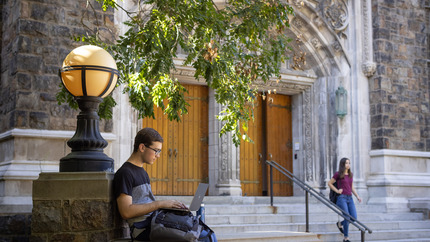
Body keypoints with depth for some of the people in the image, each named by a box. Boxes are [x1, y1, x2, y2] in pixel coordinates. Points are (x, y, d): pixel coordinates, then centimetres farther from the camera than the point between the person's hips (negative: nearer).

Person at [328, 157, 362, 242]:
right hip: (342, 198, -6)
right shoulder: (338, 174, -2)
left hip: (350, 198, 6)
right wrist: (337, 191, -4)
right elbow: (329, 183, 4)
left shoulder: (350, 174, 15)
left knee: (354, 218, -3)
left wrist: (357, 196, 9)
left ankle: (340, 224, 25)